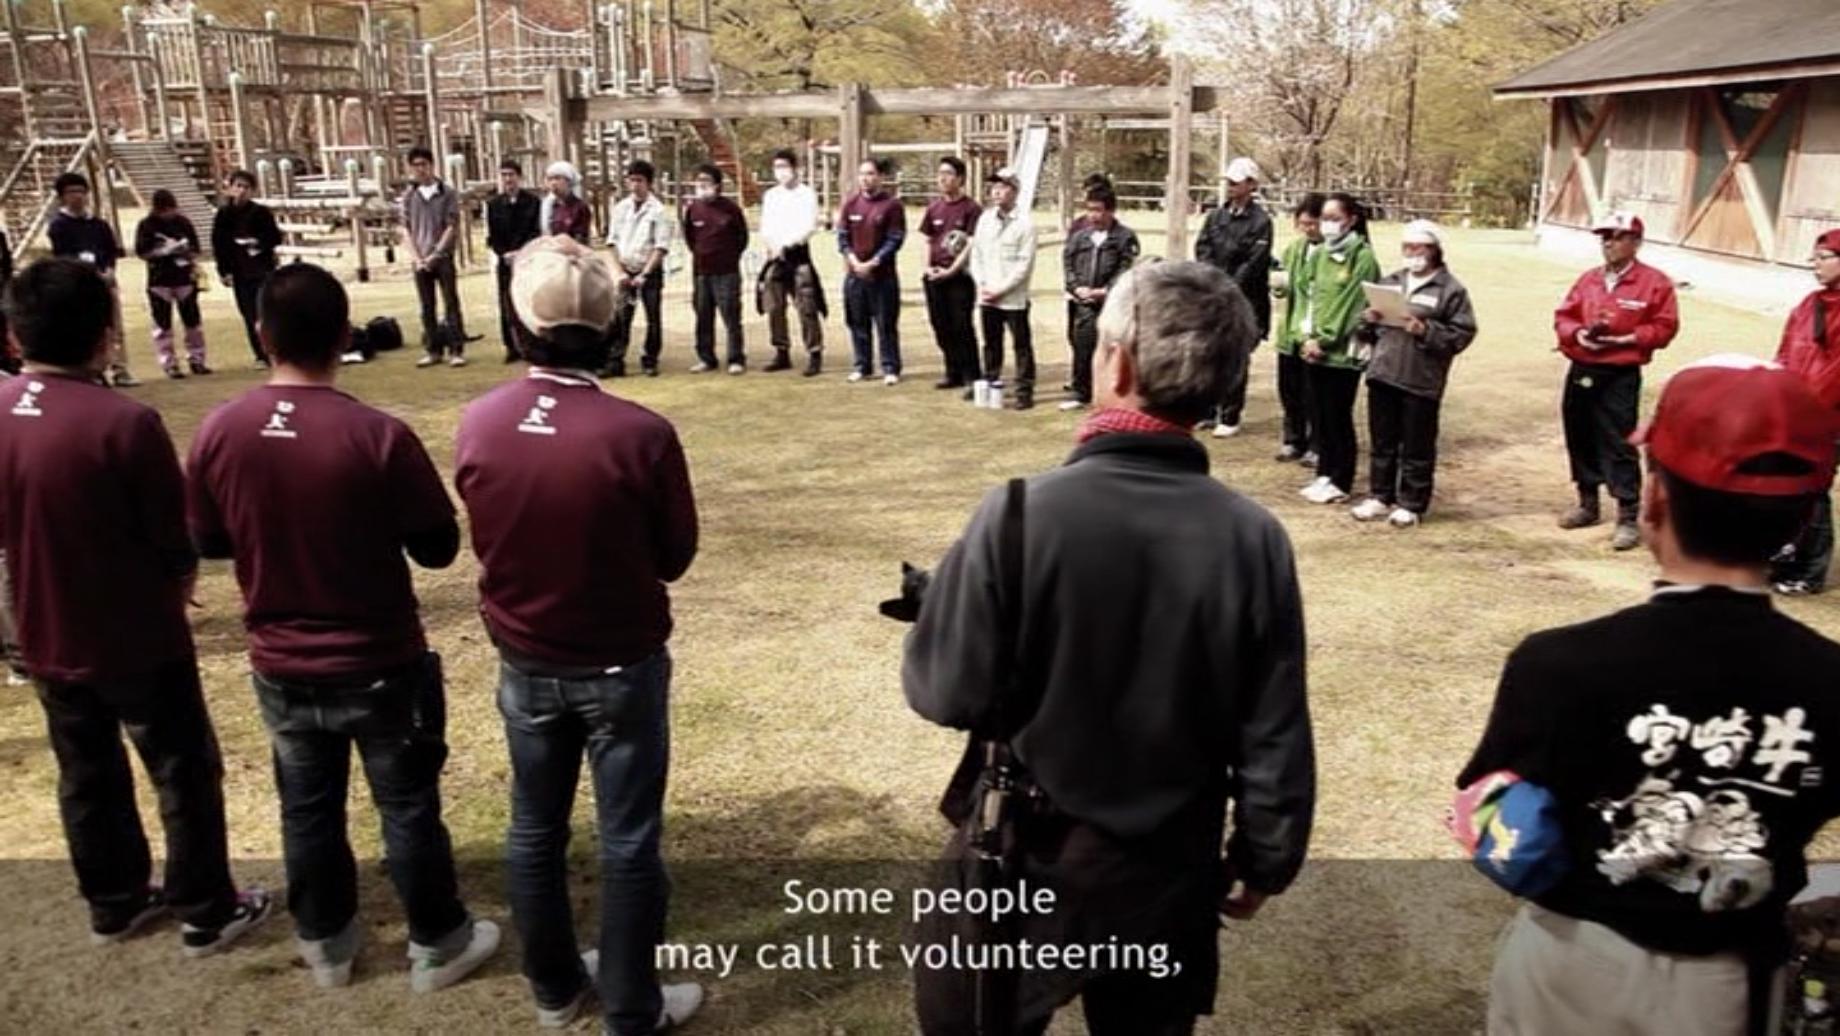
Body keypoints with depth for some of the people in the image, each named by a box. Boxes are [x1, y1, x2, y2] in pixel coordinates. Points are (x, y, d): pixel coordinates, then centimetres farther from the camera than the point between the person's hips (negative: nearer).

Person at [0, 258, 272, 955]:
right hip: (137, 637, -6)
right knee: (185, 773, 10)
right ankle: (207, 914, 21)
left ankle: (113, 904, 37)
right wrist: (180, 577, 6)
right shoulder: (124, 421, -25)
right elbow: (174, 535, -15)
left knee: (86, 775, 21)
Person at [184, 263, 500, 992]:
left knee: (307, 807, 20)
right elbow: (438, 547, -12)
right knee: (408, 808, 13)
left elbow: (206, 541, 4)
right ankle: (438, 943, 28)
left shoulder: (218, 432, -10)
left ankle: (326, 943, 38)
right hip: (379, 665, -3)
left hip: (280, 666, 4)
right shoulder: (378, 435, -22)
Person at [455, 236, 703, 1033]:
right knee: (628, 841, 11)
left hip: (524, 663, 4)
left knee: (535, 831, 19)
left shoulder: (478, 424, -11)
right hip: (622, 665, -3)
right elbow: (675, 554, -8)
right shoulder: (640, 433, -22)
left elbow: (485, 539, 4)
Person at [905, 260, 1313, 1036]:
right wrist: (1262, 862, 8)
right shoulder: (1253, 537, -15)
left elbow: (943, 693, -15)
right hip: (1169, 870, 3)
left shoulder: (1021, 512, -23)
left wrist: (939, 603, 4)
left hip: (1028, 860, -2)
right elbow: (1275, 741, -8)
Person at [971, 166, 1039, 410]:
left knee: (1022, 346, 0)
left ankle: (1024, 391, 5)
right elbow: (976, 254, 11)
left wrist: (1001, 289, -13)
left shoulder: (1024, 223, -7)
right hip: (986, 296, 5)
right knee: (991, 344, 16)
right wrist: (982, 284, -1)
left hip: (1013, 298, -5)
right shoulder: (985, 219, 9)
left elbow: (1025, 264, -11)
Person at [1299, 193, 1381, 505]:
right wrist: (1311, 336, 0)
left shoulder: (1364, 256, -10)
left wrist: (1325, 340, -13)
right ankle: (1324, 475, 25)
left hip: (1343, 351, -6)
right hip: (1316, 348, 6)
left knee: (1339, 418, 1)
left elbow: (1353, 305, -13)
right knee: (1319, 417, 12)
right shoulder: (1321, 254, 10)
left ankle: (1340, 483, 11)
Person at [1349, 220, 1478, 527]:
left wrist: (1426, 331, -18)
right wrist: (1369, 319, -1)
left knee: (1417, 448, 3)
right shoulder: (1390, 282, 14)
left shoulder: (1450, 289, -2)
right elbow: (1369, 321, 22)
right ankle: (1380, 497, 25)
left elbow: (1462, 334, -7)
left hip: (1421, 380, -5)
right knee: (1382, 442, 13)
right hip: (1382, 373, 5)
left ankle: (1411, 504, 13)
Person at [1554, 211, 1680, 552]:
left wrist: (1627, 338, -17)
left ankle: (1628, 518, -1)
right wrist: (1577, 333, -8)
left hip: (1620, 377, -6)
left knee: (1618, 445, -8)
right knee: (1580, 440, 14)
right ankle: (1588, 505, 30)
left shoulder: (1655, 282, -4)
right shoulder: (1589, 279, 11)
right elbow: (1564, 315, 12)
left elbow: (1664, 327, -6)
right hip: (1580, 371, 6)